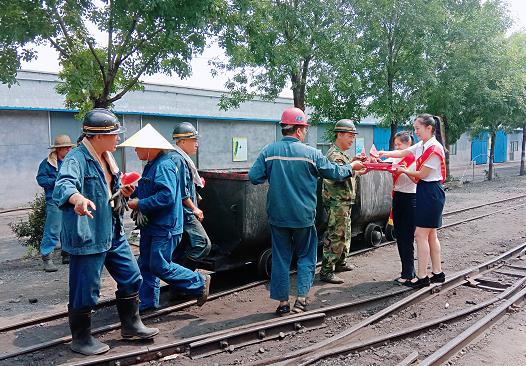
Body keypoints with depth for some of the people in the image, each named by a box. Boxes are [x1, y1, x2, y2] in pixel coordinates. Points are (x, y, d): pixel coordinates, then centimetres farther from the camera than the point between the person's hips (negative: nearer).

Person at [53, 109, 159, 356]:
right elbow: (64, 184, -39)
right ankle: (81, 339, 26)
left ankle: (130, 326, 34)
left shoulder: (106, 157, 11)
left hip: (113, 232, 9)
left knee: (131, 278, 16)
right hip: (87, 236, -9)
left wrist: (121, 192, 4)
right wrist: (78, 199, -60)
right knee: (85, 291, 4)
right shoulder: (77, 158, -18)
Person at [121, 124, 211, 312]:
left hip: (165, 228, -10)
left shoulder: (164, 166, -18)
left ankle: (199, 283, 7)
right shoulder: (151, 166, 14)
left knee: (160, 266, -6)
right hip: (151, 226, 10)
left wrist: (140, 204, -20)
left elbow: (167, 195, -28)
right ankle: (148, 302, 27)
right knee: (145, 265, 14)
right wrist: (133, 194, 5)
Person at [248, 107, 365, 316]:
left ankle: (283, 302, 17)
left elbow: (254, 177, -6)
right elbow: (335, 173, 2)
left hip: (277, 216, 2)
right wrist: (351, 167, 22)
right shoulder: (311, 153, -8)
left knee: (280, 258, 12)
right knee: (305, 256, 15)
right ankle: (301, 299, 9)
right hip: (303, 216, -1)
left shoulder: (269, 151, -5)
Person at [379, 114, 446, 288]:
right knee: (431, 235, 14)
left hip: (430, 192, -9)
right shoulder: (421, 146, 10)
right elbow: (401, 153, 11)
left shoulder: (434, 148, -17)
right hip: (425, 191, 9)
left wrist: (404, 170, -1)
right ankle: (437, 273, 23)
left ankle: (422, 277, -1)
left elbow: (422, 174, -15)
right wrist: (382, 154, -3)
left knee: (421, 234, -7)